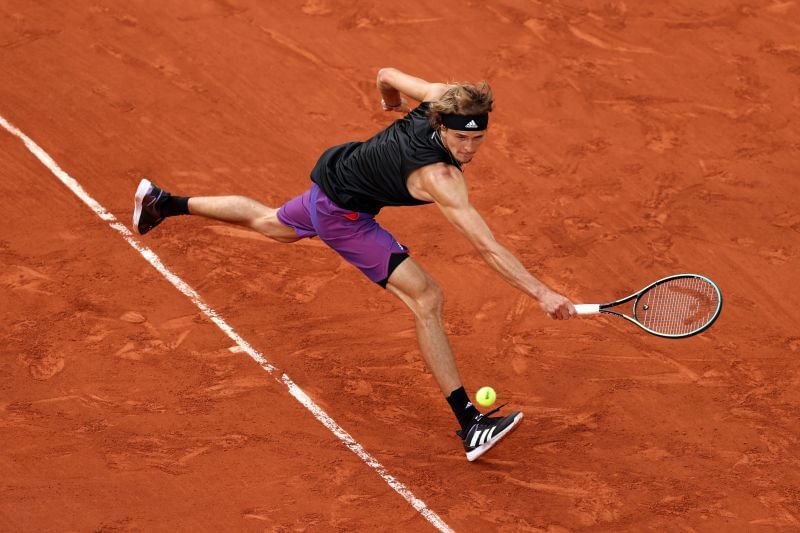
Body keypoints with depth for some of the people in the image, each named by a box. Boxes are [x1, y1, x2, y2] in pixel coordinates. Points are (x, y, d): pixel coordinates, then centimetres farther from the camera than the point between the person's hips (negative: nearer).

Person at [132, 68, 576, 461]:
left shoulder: (441, 97, -20)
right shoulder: (440, 178, -39)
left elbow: (386, 76, 1)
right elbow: (488, 249, -43)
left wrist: (390, 100, 24)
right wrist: (542, 293, -46)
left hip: (333, 171, 9)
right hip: (342, 212, -9)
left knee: (272, 223, 38)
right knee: (426, 299, -18)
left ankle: (164, 203, 59)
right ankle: (470, 425, -16)